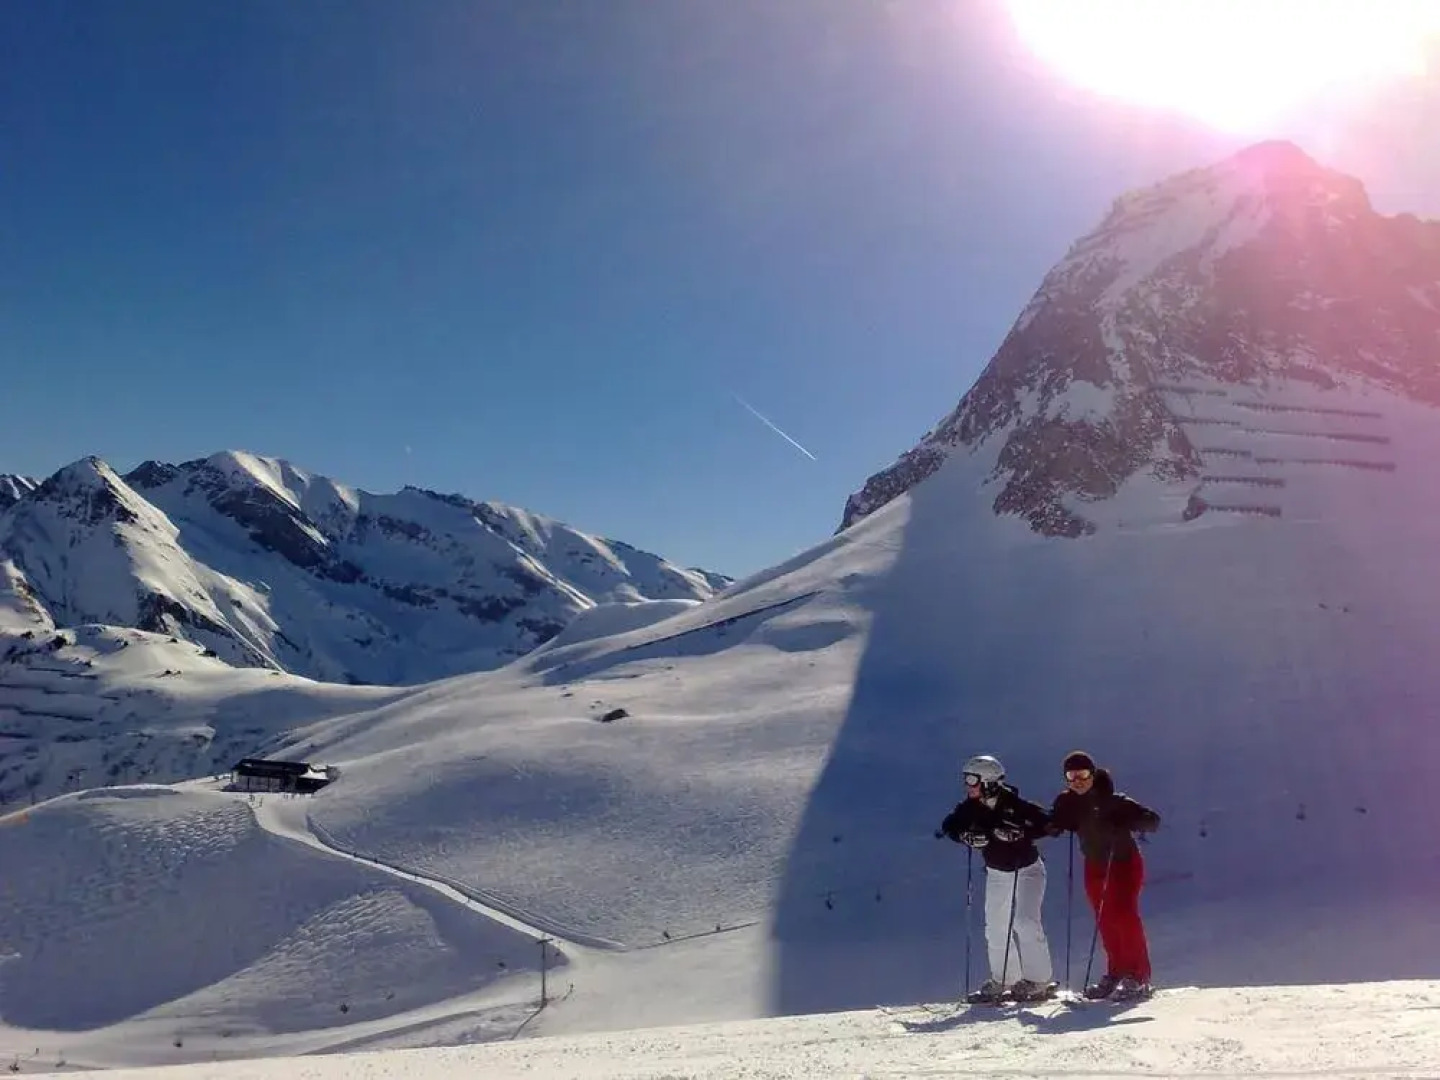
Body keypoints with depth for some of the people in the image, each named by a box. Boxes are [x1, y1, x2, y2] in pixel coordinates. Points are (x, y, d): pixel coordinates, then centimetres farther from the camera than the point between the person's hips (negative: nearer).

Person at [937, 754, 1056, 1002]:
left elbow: (1046, 823, -30)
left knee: (1025, 922, -16)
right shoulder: (970, 807, -14)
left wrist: (1018, 833, -41)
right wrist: (968, 836, -25)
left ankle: (1038, 981, -3)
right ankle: (999, 982, 20)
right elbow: (949, 825, -6)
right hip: (996, 872, 5)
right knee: (995, 927, 7)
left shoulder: (1014, 805, -27)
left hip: (1027, 869, -5)